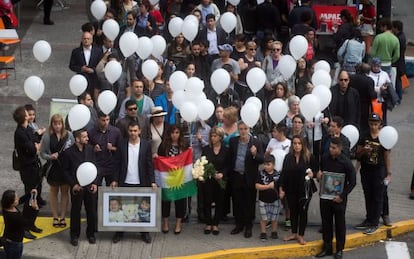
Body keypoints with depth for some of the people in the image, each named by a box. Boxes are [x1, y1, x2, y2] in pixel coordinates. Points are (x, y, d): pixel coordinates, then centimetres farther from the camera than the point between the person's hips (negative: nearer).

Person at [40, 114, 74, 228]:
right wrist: (50, 156, -23)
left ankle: (62, 217, 21)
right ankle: (55, 217, 25)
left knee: (65, 192, 10)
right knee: (54, 192, 13)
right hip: (53, 168, 0)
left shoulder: (69, 135, -8)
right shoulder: (47, 136, -10)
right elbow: (42, 153, -5)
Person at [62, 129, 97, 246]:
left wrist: (95, 183, -1)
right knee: (75, 211, 8)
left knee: (92, 211, 8)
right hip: (77, 187, -3)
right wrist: (73, 184, -11)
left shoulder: (90, 149, -1)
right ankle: (74, 235, 21)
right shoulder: (68, 152, -10)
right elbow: (66, 171, -2)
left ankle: (91, 233, 25)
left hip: (90, 186, 3)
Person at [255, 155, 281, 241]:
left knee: (274, 218, 11)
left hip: (275, 200, 1)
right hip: (263, 200, -1)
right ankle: (263, 233, 16)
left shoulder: (277, 174, -3)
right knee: (264, 218, 5)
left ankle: (274, 232, 25)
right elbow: (257, 186, -13)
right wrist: (268, 186, -20)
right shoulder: (261, 174, -7)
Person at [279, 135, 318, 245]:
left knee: (303, 212, 5)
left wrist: (312, 173, -18)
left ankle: (301, 235, 13)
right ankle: (294, 233, 24)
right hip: (291, 189, 3)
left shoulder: (309, 157, -7)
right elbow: (283, 173, 3)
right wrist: (281, 188, 1)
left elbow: (316, 170, 4)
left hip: (304, 189, -3)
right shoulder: (288, 157, 1)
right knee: (293, 211, 12)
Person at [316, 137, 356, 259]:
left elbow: (352, 182, -9)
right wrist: (318, 175, -7)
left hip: (339, 198, -4)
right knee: (326, 222, 12)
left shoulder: (346, 162, -13)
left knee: (340, 224, 8)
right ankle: (327, 248, 24)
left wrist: (342, 196, -14)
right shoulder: (324, 158, -1)